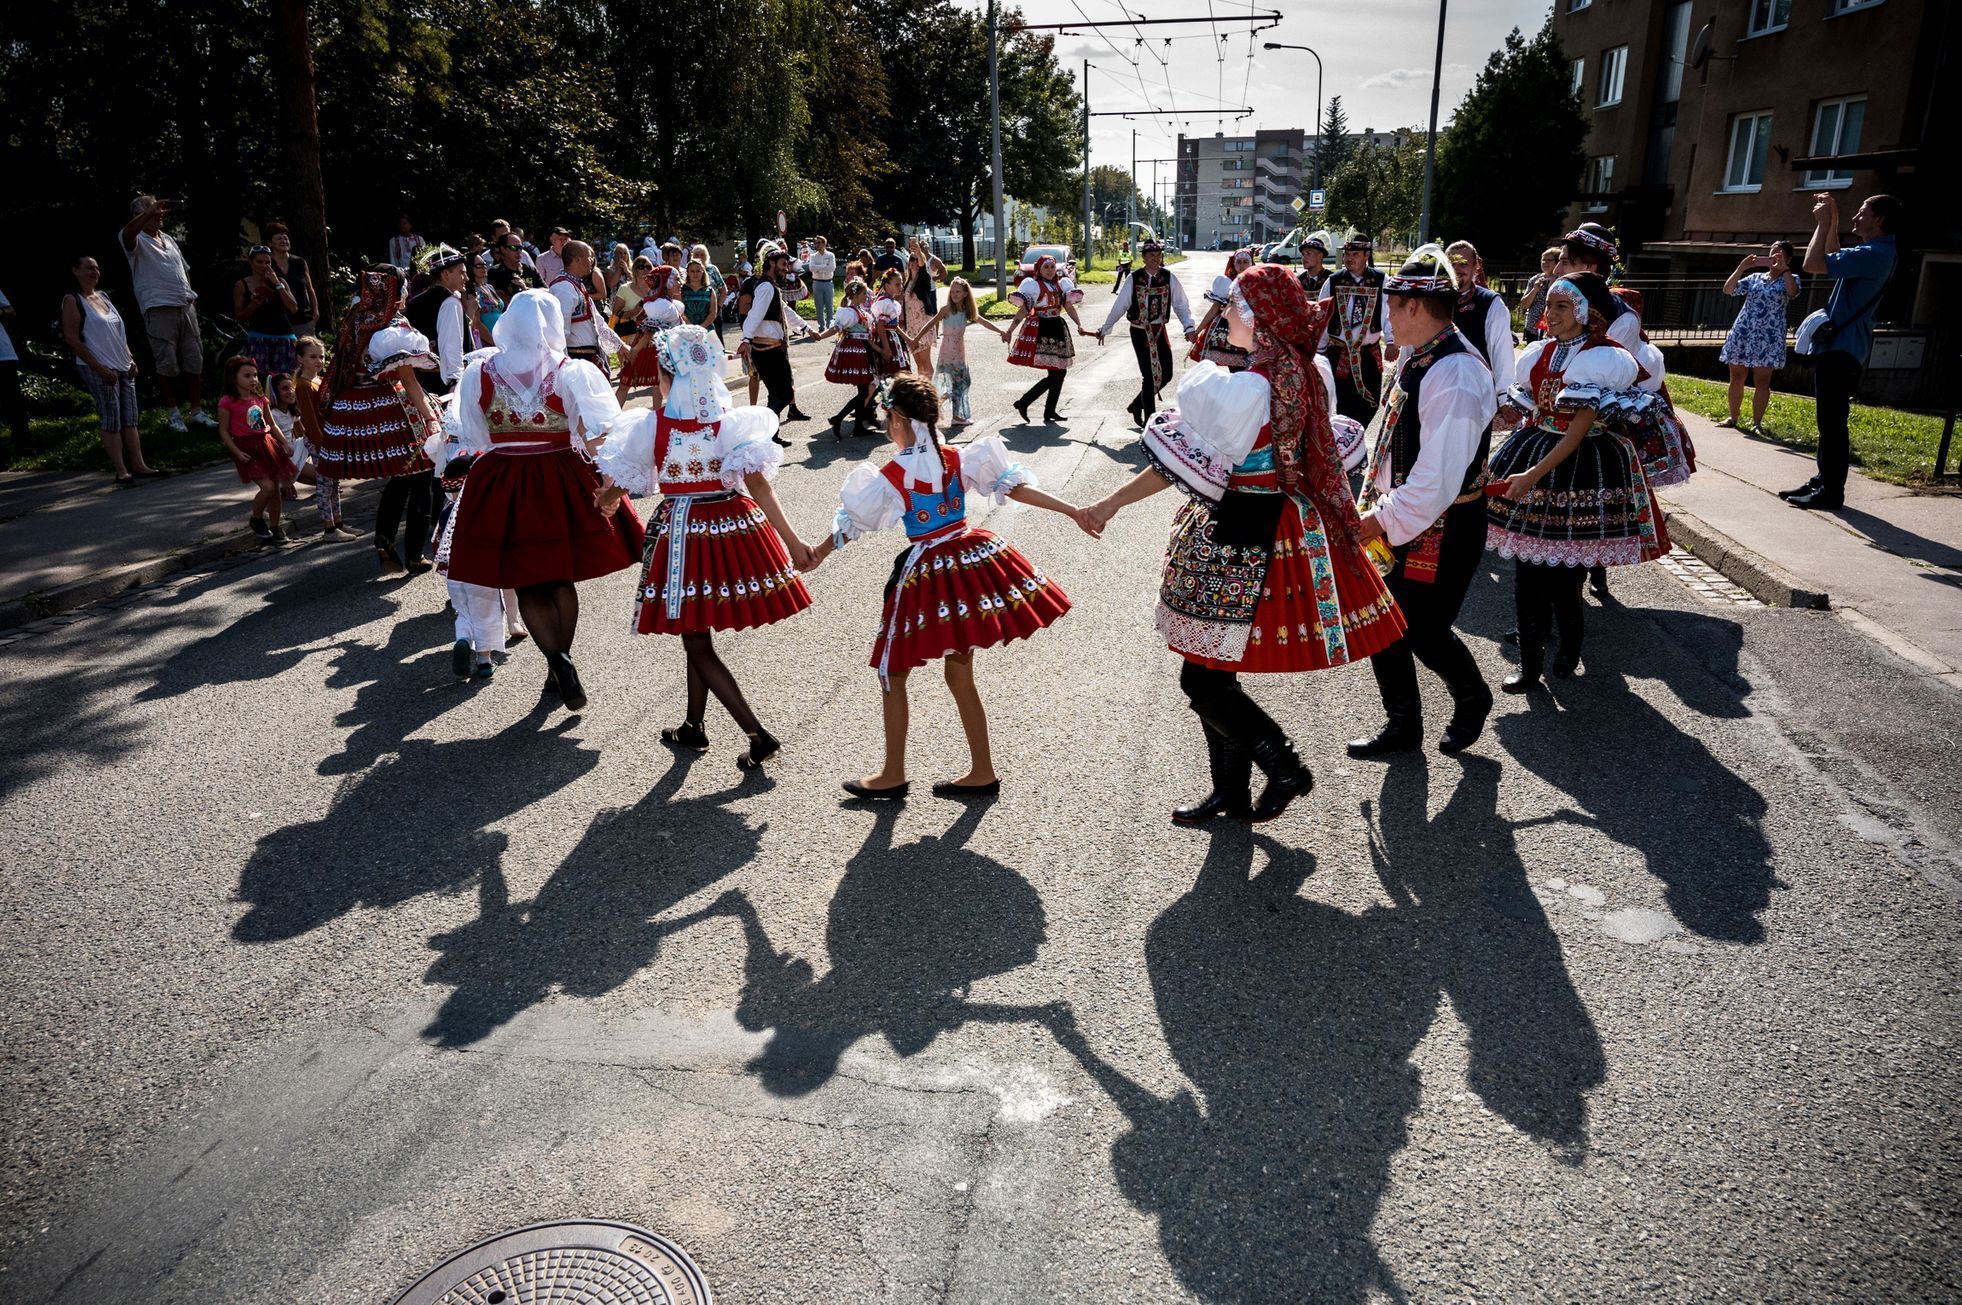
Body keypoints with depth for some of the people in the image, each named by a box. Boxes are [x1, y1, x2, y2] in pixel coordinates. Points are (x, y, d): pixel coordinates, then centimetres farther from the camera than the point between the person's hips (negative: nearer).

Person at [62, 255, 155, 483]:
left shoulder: (103, 297, 16)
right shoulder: (72, 301, -6)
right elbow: (72, 339, -11)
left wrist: (130, 360, 9)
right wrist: (100, 369, -16)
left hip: (123, 367, 7)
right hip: (99, 370, -7)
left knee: (130, 419, 4)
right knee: (111, 421, -7)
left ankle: (138, 464, 5)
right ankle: (121, 471, -5)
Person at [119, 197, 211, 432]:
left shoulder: (168, 238, 20)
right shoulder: (138, 241, -2)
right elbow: (127, 233, -26)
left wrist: (191, 295, 16)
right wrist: (150, 212, -30)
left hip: (186, 306, 6)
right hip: (159, 309, -6)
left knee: (194, 360, 6)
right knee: (167, 363, -4)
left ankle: (196, 411, 13)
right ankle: (173, 413, 5)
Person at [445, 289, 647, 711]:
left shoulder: (479, 371, -3)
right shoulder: (572, 373, -11)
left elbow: (472, 438, 6)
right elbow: (594, 439, -14)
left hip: (502, 483, 1)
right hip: (561, 482, 0)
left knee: (527, 584, 9)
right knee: (562, 580, 14)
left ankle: (558, 660, -12)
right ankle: (558, 672, 22)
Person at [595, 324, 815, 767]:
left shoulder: (651, 426, -10)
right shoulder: (733, 421, -7)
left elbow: (615, 489, 0)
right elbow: (758, 485, -15)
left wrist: (606, 503, 23)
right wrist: (791, 541, -15)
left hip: (680, 529, -4)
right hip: (732, 526, 4)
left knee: (697, 643, 6)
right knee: (698, 634, 21)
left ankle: (757, 734, -2)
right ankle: (693, 726, 33)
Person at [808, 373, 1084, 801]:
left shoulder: (888, 477, -11)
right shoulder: (959, 459, -1)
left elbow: (851, 524, 1)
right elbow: (1015, 487, -3)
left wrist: (818, 553, 18)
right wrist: (1072, 511, 0)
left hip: (926, 572, -5)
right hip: (971, 557, 5)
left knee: (892, 674, 11)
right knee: (959, 673, 16)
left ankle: (893, 776, 19)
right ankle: (982, 772, 21)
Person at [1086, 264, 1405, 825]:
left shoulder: (1245, 388, -21)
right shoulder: (1302, 373, 5)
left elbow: (1184, 461, -18)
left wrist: (1112, 503, -8)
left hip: (1242, 542, -10)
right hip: (1280, 524, 10)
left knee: (1203, 679, 1)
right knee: (1215, 672, 18)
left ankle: (1285, 768, 15)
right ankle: (1231, 792, 29)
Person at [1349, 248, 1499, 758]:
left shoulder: (1455, 375, -25)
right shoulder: (1416, 356, 4)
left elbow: (1438, 478, -29)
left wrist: (1383, 520, -21)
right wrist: (1374, 503, 10)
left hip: (1442, 529, -9)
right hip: (1399, 519, 9)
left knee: (1425, 632, 4)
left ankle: (1472, 700, 36)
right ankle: (1402, 726, 30)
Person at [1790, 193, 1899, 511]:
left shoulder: (1874, 254, -17)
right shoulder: (1875, 253, 17)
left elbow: (1814, 264, -24)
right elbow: (1833, 258, 37)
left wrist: (1823, 223, -10)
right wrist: (1832, 222, 25)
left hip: (1842, 350, -11)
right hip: (1837, 345, 11)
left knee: (1832, 422, -9)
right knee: (1829, 421, 15)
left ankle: (1831, 492, -6)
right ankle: (1823, 482, 22)